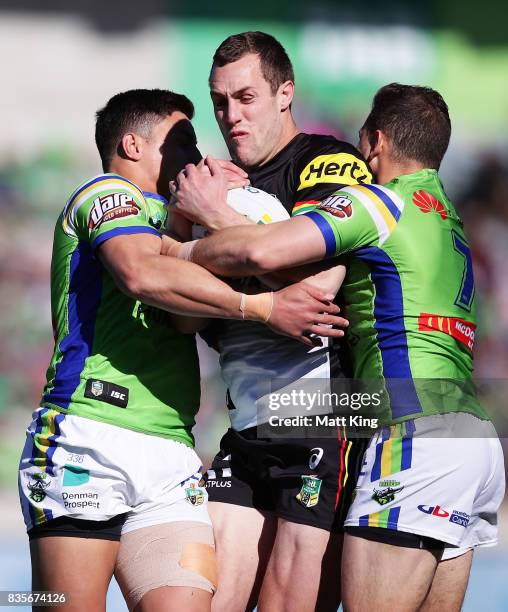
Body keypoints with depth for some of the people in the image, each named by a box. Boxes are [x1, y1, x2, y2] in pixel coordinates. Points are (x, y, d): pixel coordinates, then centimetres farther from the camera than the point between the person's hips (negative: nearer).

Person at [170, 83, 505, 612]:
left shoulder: (384, 203, -2)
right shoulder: (448, 221, 26)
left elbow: (263, 252, -14)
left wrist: (182, 252, 2)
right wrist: (219, 216, 23)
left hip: (416, 434, -9)